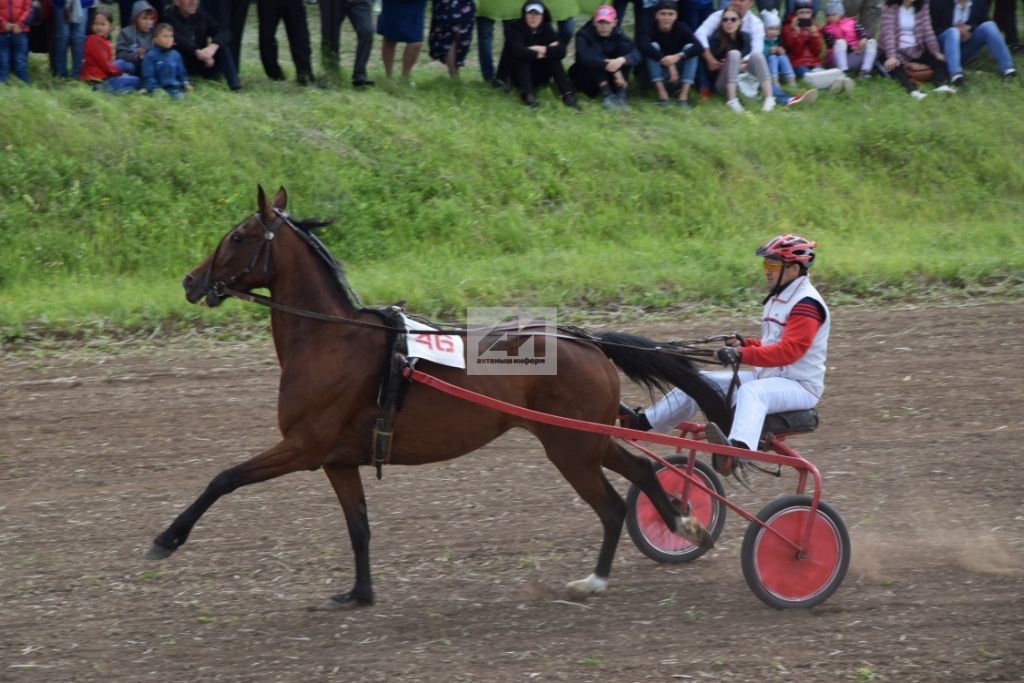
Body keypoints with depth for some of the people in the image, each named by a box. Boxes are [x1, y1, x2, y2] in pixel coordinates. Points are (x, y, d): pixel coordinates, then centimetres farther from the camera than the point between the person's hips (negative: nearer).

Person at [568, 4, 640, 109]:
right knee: (595, 49, -27)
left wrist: (621, 60, -47)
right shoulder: (584, 35, -17)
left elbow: (636, 55, -24)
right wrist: (610, 67, -44)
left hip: (611, 80, 3)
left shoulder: (618, 35, -8)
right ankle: (606, 94, -35)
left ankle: (620, 93, -25)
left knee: (625, 46, -18)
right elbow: (585, 57, -37)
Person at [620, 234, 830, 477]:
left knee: (750, 392, -42)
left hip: (800, 386, -10)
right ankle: (641, 422, 5)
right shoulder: (778, 298, 18)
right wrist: (743, 343, 8)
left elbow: (788, 350, -27)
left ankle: (738, 449, -70)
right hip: (769, 377, 10)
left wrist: (742, 355, -35)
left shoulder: (807, 304, -15)